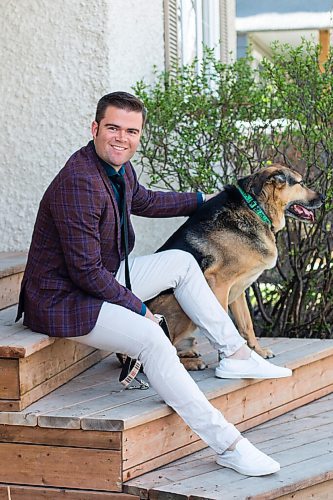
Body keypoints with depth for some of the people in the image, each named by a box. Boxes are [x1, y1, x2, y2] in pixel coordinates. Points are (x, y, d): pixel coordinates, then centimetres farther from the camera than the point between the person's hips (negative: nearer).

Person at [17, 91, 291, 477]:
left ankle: (235, 356, 17)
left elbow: (144, 201, 29)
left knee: (182, 262, 15)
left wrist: (200, 201, 36)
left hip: (104, 280, 11)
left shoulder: (119, 168, 3)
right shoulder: (79, 183, -28)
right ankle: (227, 445, -27)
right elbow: (86, 271, -26)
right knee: (151, 338, -30)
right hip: (62, 299, -11)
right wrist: (138, 308, -16)